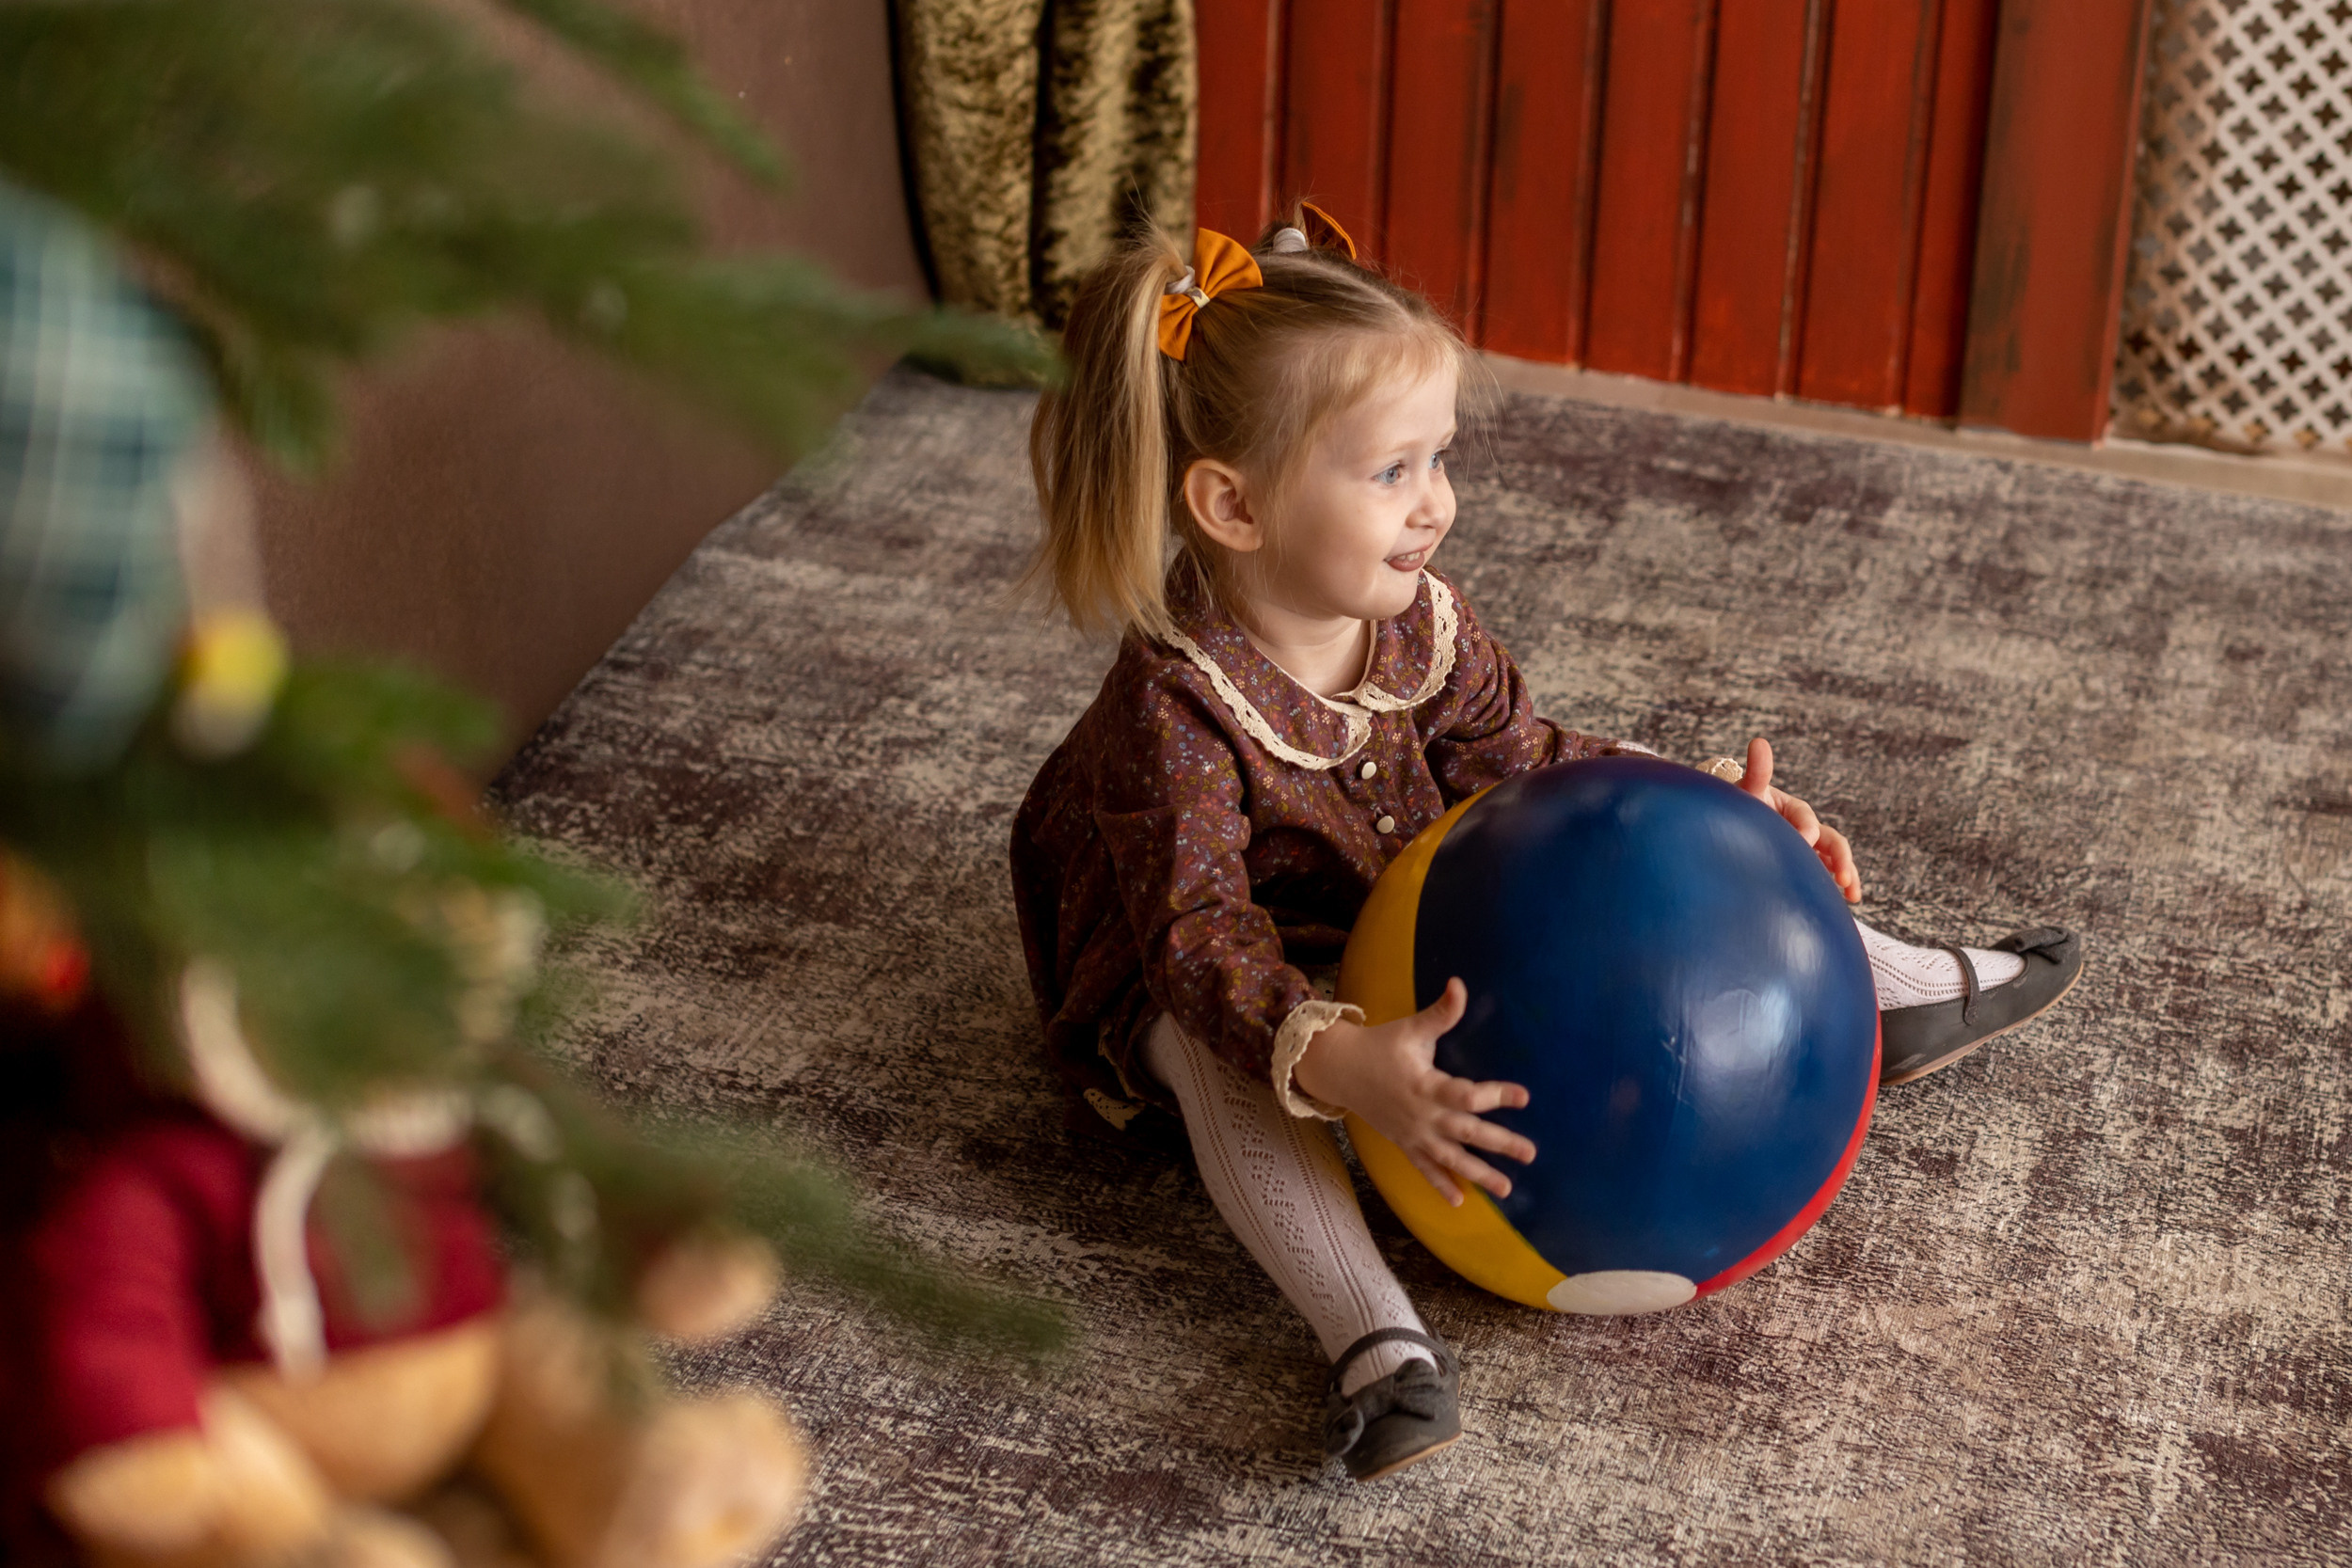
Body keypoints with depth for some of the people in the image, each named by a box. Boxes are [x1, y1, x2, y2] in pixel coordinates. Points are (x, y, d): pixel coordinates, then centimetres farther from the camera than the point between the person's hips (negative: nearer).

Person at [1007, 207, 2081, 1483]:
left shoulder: (1418, 621, -13)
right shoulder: (1176, 705, -36)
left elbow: (1517, 762, 0)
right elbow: (1208, 938, -41)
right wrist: (1343, 1067, -58)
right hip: (1250, 977, -6)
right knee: (1229, 1069, -39)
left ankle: (1894, 998, 16)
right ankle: (1379, 1345, -51)